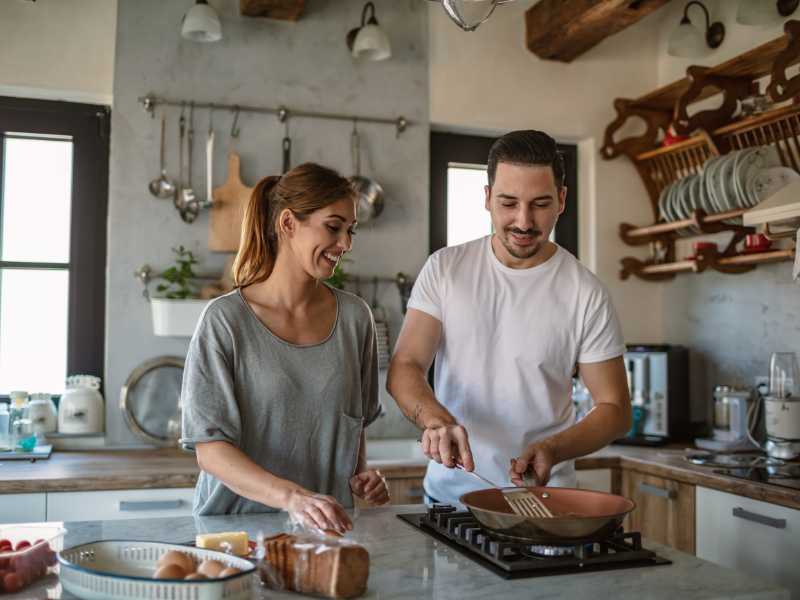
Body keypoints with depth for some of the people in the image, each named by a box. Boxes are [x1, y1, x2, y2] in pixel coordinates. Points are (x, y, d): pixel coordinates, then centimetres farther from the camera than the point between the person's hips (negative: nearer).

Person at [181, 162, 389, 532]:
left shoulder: (355, 317, 4)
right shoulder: (225, 320, -8)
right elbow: (210, 450, -12)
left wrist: (360, 474, 1)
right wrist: (293, 497, -24)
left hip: (328, 525, 2)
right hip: (237, 523, -1)